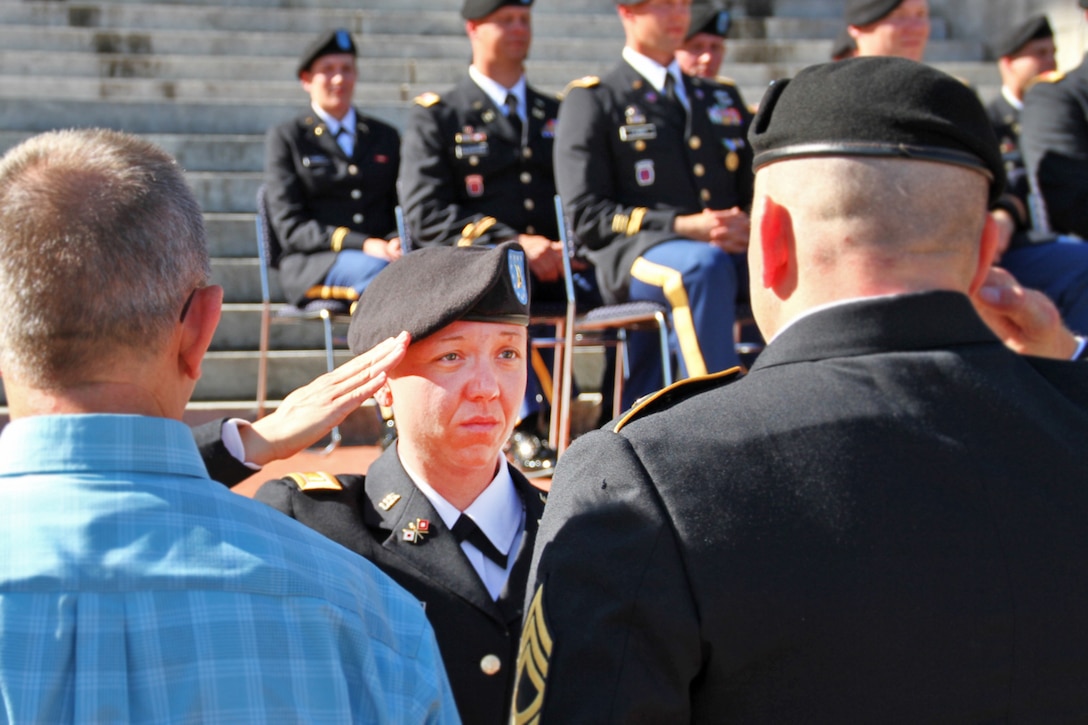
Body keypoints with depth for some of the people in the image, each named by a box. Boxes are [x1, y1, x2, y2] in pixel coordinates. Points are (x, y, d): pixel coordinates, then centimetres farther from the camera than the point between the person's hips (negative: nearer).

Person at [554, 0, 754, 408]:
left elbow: (755, 191, 25)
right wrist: (681, 226, -14)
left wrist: (746, 226, -2)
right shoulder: (592, 100, 9)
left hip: (730, 252, 5)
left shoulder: (721, 99, 27)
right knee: (703, 267, -39)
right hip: (633, 259, -5)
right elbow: (585, 217, -1)